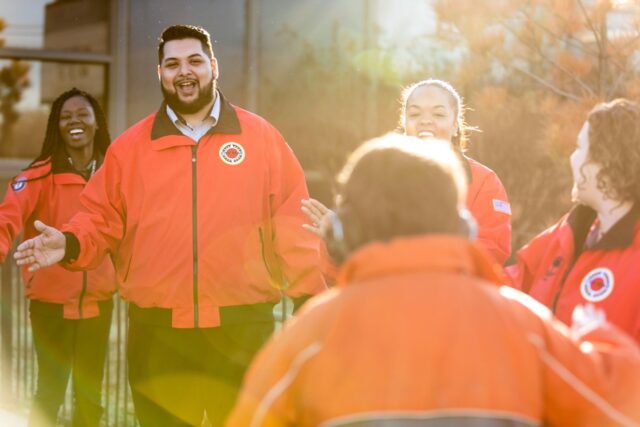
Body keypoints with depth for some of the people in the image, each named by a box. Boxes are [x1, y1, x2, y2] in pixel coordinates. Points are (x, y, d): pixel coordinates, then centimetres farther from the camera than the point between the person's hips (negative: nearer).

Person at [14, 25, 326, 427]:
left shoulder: (261, 137, 5)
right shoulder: (130, 146, 9)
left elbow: (290, 223, 3)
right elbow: (103, 219, 10)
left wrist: (310, 299, -4)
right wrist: (70, 244, -10)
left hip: (243, 327, -1)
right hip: (157, 330, 1)